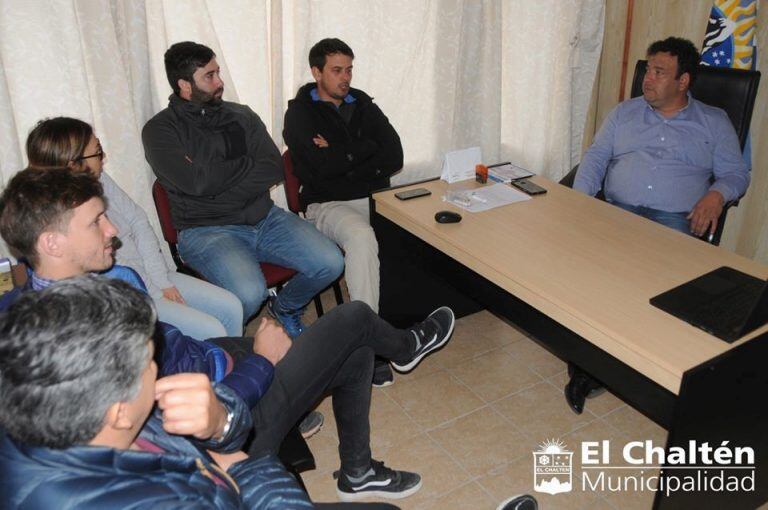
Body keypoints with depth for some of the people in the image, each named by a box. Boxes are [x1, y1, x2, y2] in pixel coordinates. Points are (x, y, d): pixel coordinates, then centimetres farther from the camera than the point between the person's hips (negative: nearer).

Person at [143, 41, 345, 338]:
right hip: (206, 231, -4)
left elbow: (274, 168, -1)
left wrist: (217, 178, -12)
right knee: (250, 294, -32)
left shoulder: (241, 116, 12)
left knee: (331, 263, -13)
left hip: (265, 218, 5)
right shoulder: (160, 130, -2)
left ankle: (285, 307, 18)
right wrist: (247, 163, -3)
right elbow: (196, 182, -17)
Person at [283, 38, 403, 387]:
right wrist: (366, 148, -4)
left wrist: (342, 158, -8)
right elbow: (324, 166, -18)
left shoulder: (362, 104, 15)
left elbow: (393, 157, 2)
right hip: (328, 205, -5)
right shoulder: (300, 114, 1)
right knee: (362, 239, -37)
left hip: (374, 197, 5)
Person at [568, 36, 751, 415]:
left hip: (677, 219, -1)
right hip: (617, 210, 1)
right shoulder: (624, 113, 20)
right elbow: (595, 157, 15)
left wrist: (716, 194, -12)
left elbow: (736, 173, 12)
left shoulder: (714, 122, 16)